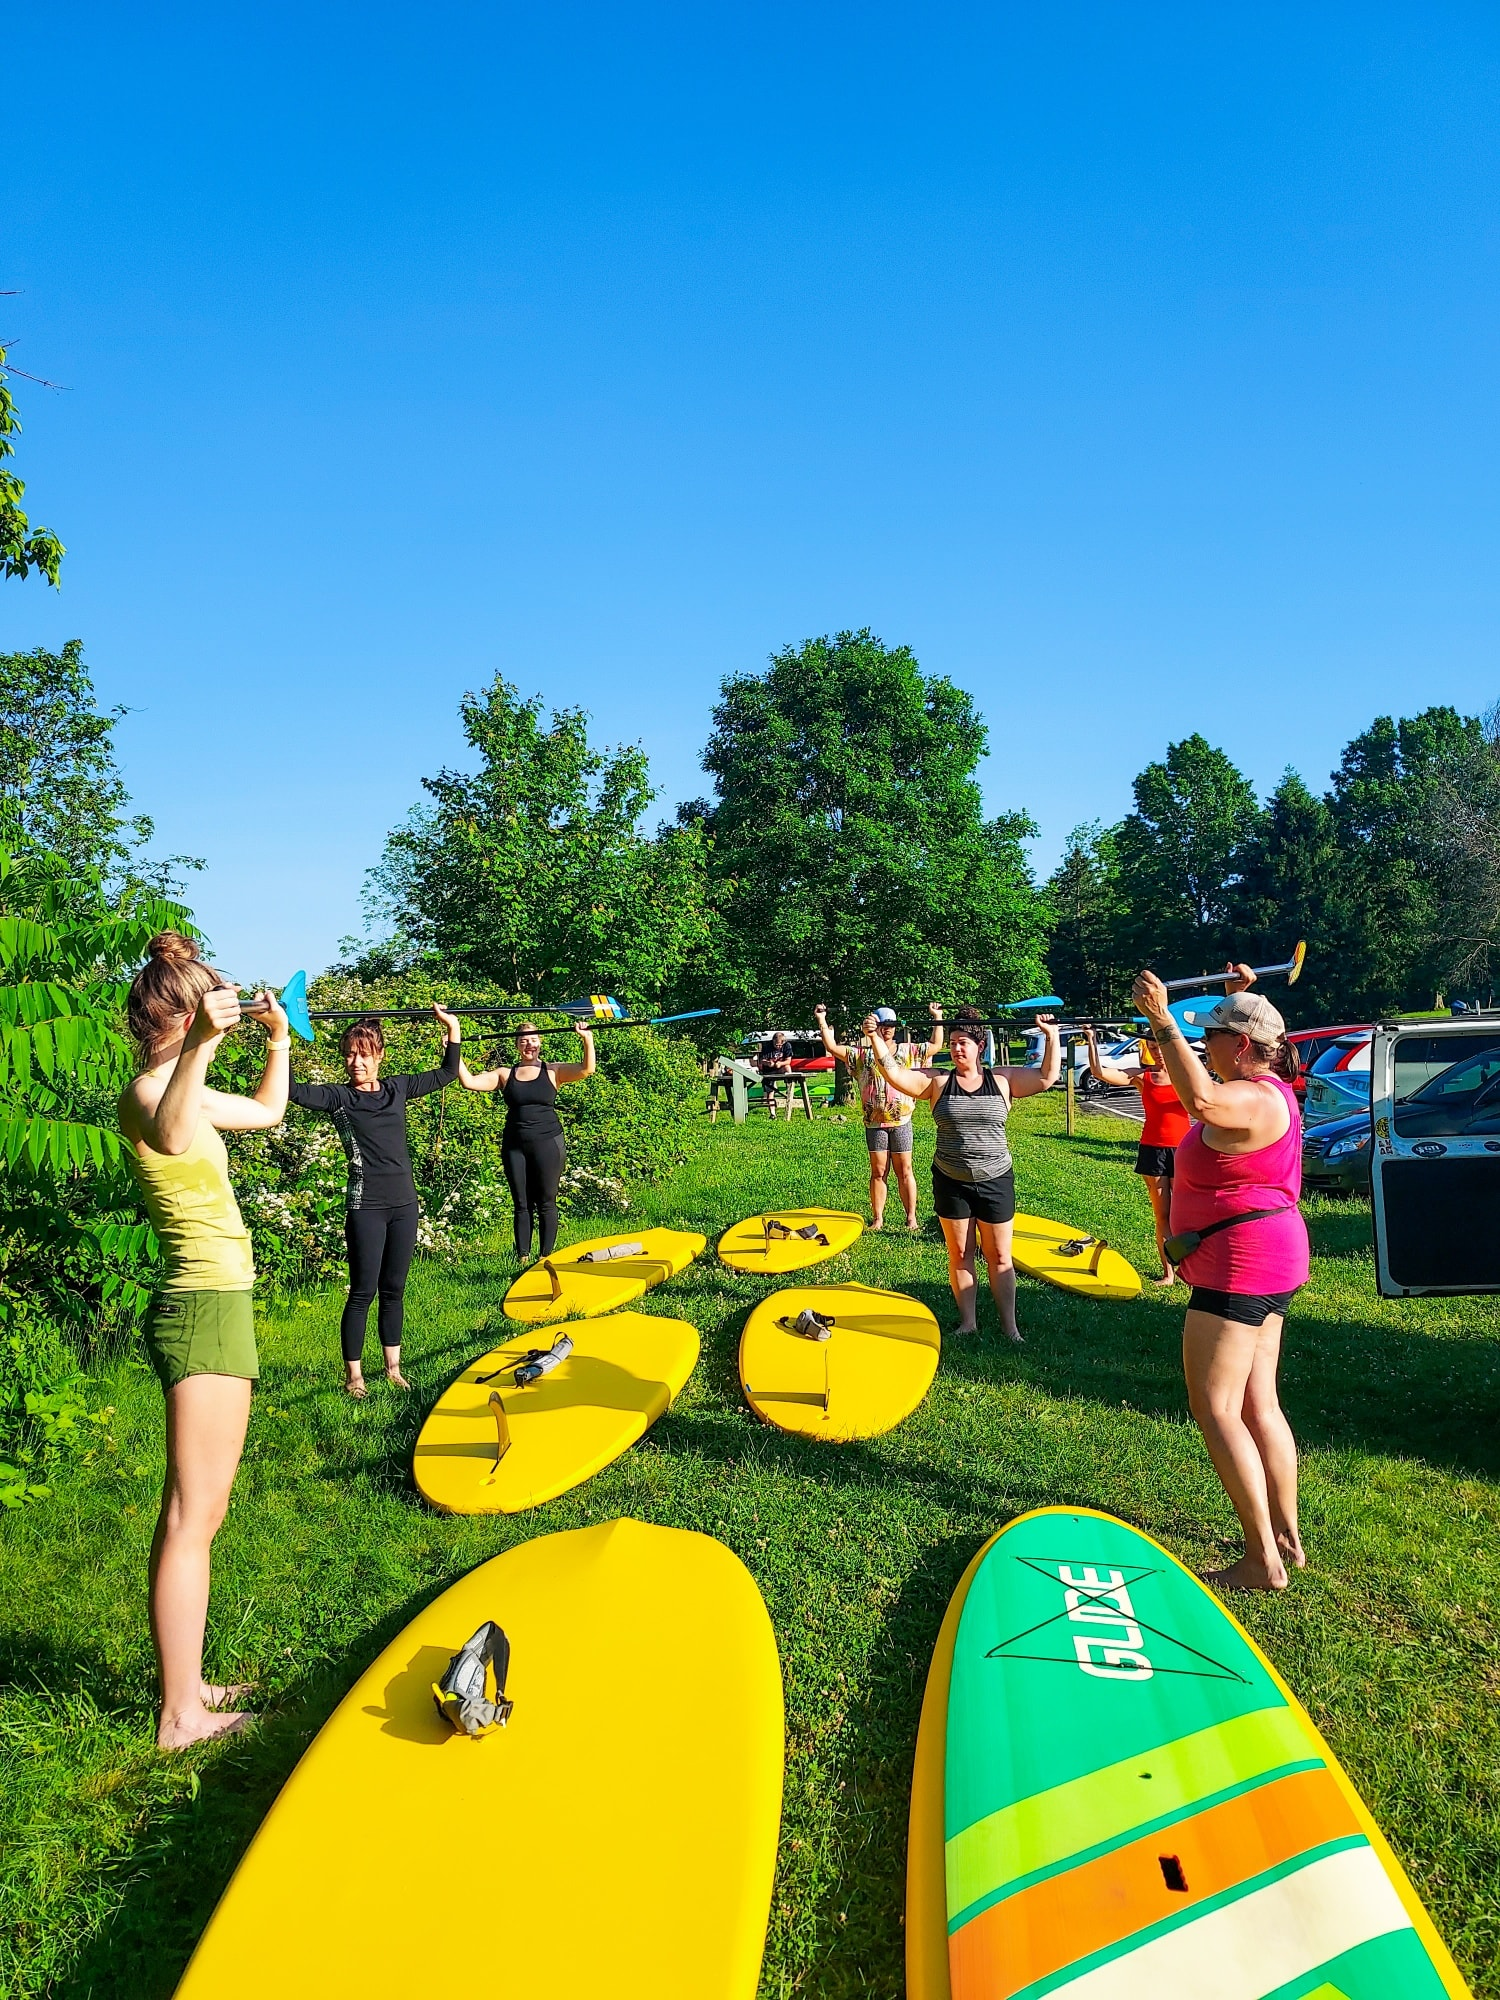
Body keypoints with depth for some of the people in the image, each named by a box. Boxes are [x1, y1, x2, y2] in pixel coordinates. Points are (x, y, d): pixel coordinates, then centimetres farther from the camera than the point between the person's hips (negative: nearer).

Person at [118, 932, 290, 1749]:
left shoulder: (181, 1092, 13)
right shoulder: (144, 1095, -15)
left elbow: (269, 1110, 28)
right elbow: (171, 1137, -41)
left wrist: (279, 1039, 18)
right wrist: (201, 1047, -50)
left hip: (206, 1308, 10)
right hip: (206, 1312, -10)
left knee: (192, 1515, 16)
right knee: (191, 1520, -3)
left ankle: (184, 1688, 27)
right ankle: (179, 1716, 7)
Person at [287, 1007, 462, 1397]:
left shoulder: (397, 1089, 9)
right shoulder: (338, 1098, -3)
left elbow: (446, 1074, 19)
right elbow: (292, 1090, -21)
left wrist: (452, 1029, 13)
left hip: (404, 1204, 4)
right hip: (365, 1207, -4)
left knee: (393, 1290, 13)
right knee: (362, 1293, -1)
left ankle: (393, 1368, 23)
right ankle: (354, 1375, 10)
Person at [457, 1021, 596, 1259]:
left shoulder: (552, 1071, 3)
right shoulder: (505, 1075, 8)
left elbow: (586, 1070, -11)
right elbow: (469, 1082, -1)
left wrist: (588, 1039, -24)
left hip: (548, 1143, -2)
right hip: (515, 1146, 2)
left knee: (546, 1203, 2)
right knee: (521, 1204, 7)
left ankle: (546, 1257, 8)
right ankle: (522, 1258, 11)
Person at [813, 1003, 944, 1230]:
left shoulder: (908, 1051, 8)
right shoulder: (862, 1054, 4)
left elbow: (935, 1045, 10)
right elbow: (832, 1048, -1)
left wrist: (938, 1018, 11)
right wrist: (822, 1022, -4)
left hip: (901, 1121, 0)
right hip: (874, 1123, 0)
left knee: (904, 1171, 5)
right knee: (878, 1172, 6)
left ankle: (911, 1218, 10)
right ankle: (877, 1219, 13)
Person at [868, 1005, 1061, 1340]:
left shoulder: (1003, 1080, -1)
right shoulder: (938, 1082, -1)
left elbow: (1048, 1077, -3)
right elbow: (895, 1075, -7)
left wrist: (1051, 1036, -6)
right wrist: (876, 1038, -12)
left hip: (996, 1182, -1)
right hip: (951, 1183, 1)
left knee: (999, 1257, 6)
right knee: (959, 1255, 8)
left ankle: (1010, 1326, 15)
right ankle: (968, 1322, 20)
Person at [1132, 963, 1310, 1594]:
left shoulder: (1251, 1101, -22)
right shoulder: (1270, 1089, 10)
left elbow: (1200, 1097, -45)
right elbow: (1215, 1088, 34)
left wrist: (1163, 1021, -43)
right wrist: (1242, 997, 27)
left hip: (1238, 1266, -11)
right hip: (1270, 1260, 11)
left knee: (1214, 1409, -6)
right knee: (1258, 1406, 16)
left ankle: (1263, 1560, -1)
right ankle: (1287, 1539, 25)